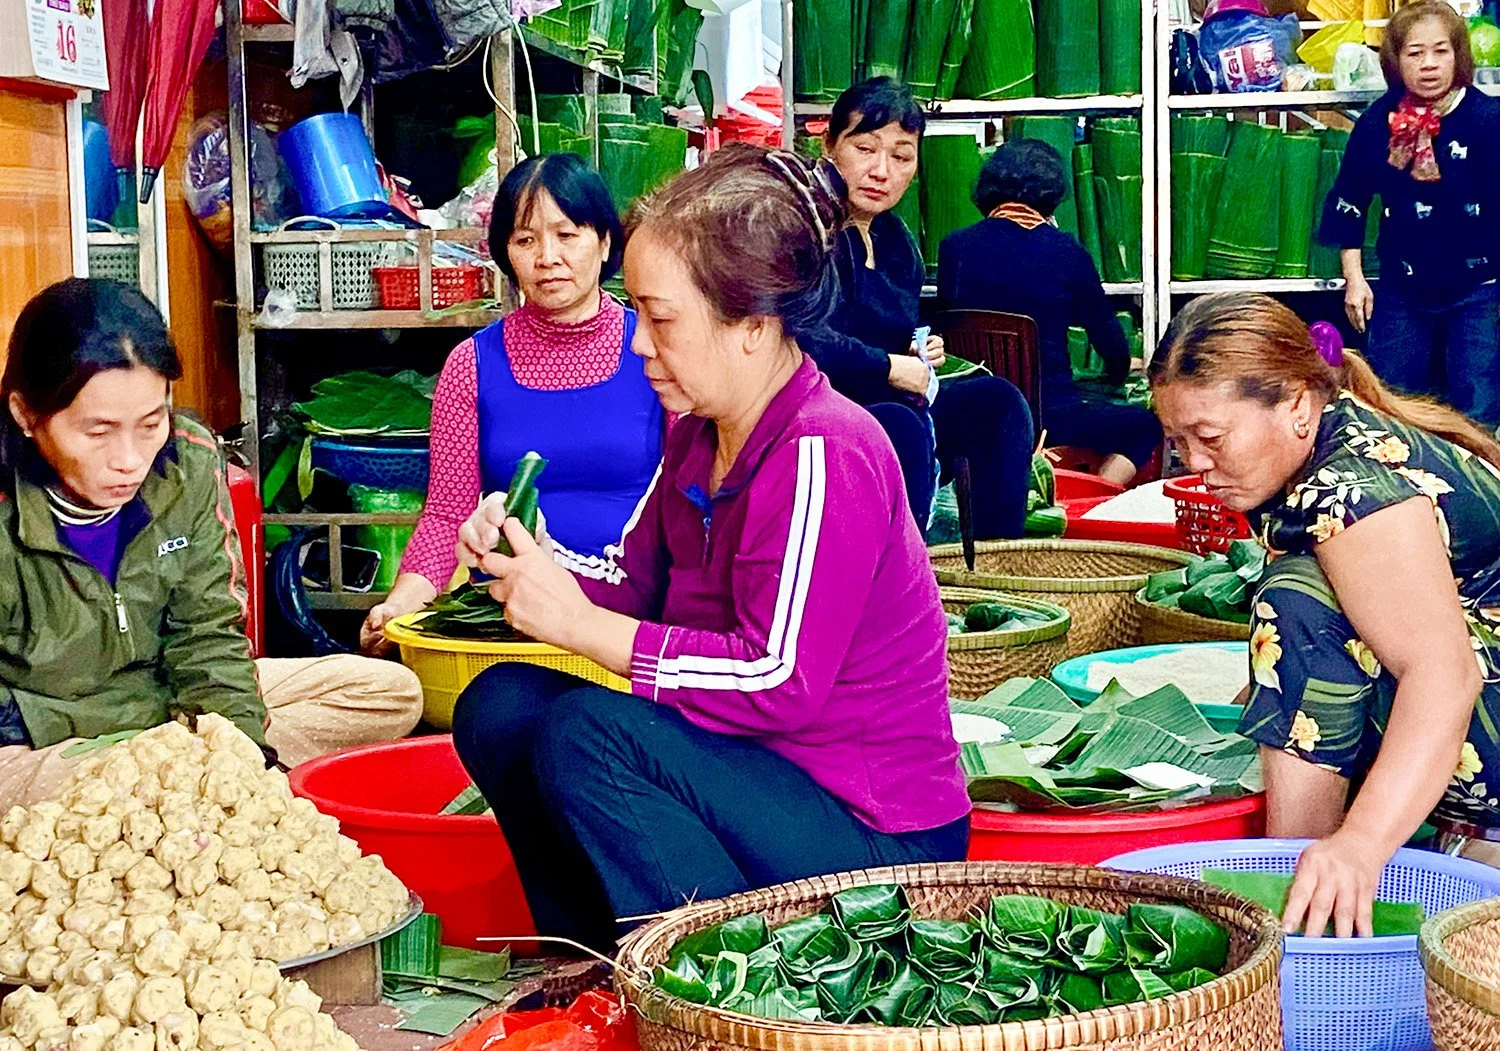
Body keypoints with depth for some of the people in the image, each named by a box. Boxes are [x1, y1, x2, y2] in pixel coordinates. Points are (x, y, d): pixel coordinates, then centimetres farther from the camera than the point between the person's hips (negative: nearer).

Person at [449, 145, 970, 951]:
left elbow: (778, 682, -26)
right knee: (500, 705, -1)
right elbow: (635, 585, 14)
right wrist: (528, 560, -6)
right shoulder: (697, 431, 8)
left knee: (586, 732, -26)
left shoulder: (824, 456, -20)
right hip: (758, 769, 9)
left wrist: (578, 623, -21)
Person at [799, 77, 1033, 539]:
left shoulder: (894, 237, 15)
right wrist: (891, 367, -17)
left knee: (997, 401, -5)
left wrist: (919, 351, 5)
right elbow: (803, 339, -27)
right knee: (900, 426, -34)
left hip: (886, 403, 9)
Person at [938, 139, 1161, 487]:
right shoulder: (1065, 251, -5)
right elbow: (1106, 332, 7)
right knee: (1147, 425, 17)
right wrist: (1119, 372, 30)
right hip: (1048, 413, -5)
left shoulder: (954, 247, 2)